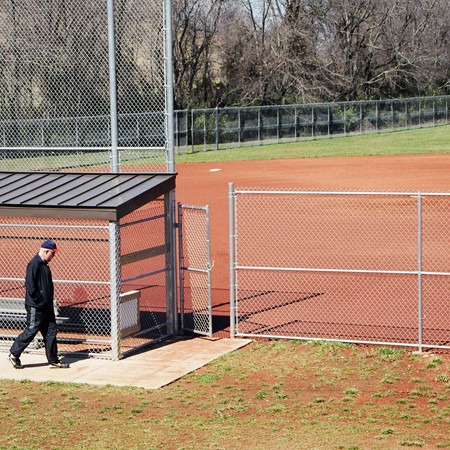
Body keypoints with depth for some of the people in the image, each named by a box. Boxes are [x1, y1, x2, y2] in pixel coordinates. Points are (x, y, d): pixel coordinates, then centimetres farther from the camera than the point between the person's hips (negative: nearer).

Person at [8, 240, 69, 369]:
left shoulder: (44, 264, 14)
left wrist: (49, 302, 15)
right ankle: (14, 354, 12)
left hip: (46, 306, 10)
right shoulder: (34, 264, -16)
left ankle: (53, 360, 14)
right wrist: (37, 299, -18)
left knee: (51, 332, 9)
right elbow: (30, 284, -22)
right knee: (31, 331, -2)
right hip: (35, 307, -10)